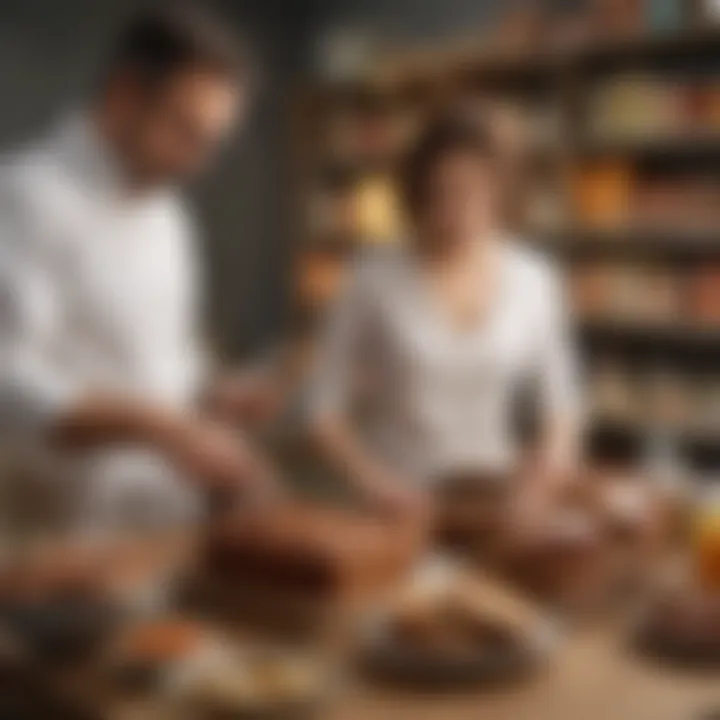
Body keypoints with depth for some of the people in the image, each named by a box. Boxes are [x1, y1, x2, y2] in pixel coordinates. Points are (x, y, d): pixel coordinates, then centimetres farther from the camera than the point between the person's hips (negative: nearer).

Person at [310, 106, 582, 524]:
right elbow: (325, 410, -2)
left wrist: (553, 456, -5)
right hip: (401, 508, -2)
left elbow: (560, 402, 13)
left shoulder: (535, 282, 2)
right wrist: (372, 480, -15)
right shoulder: (375, 282, -5)